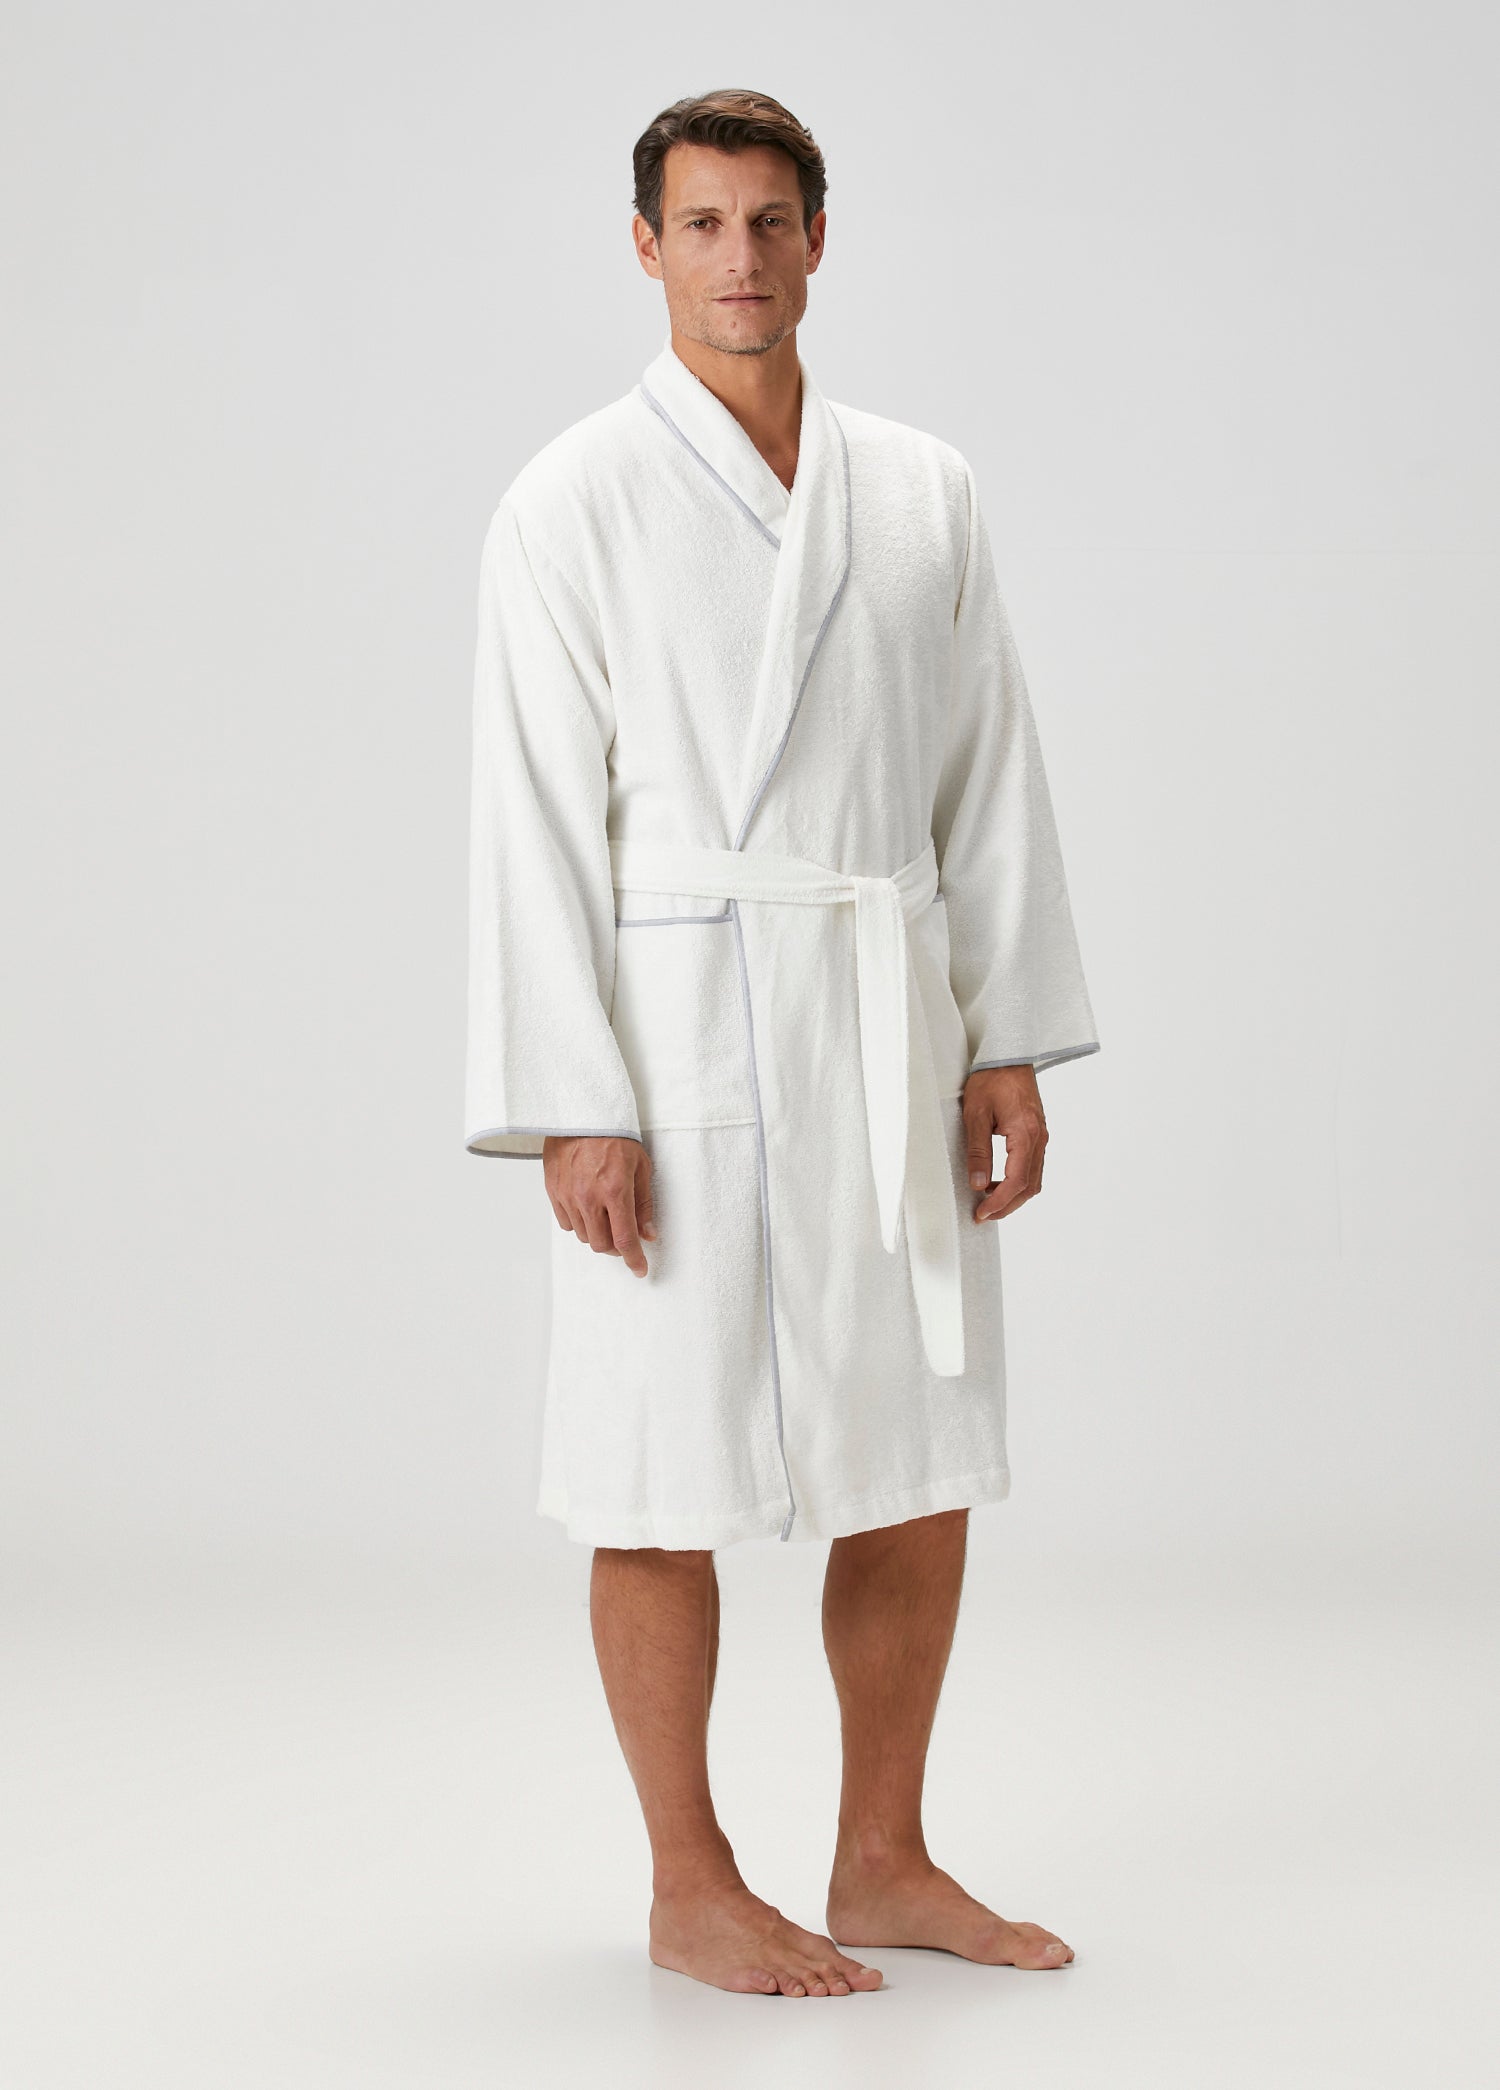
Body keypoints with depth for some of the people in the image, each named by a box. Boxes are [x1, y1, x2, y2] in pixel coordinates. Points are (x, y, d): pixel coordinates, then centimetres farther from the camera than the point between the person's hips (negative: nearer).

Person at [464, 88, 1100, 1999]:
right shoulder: (573, 506, -4)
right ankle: (691, 1892, 16)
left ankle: (884, 1860, 24)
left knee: (921, 1459, 10)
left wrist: (1010, 1045, 5)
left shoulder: (920, 493, 9)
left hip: (893, 1032, 5)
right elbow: (535, 818, -8)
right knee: (674, 1477, 2)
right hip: (682, 1025, -5)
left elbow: (990, 778, 10)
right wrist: (572, 1107, -13)